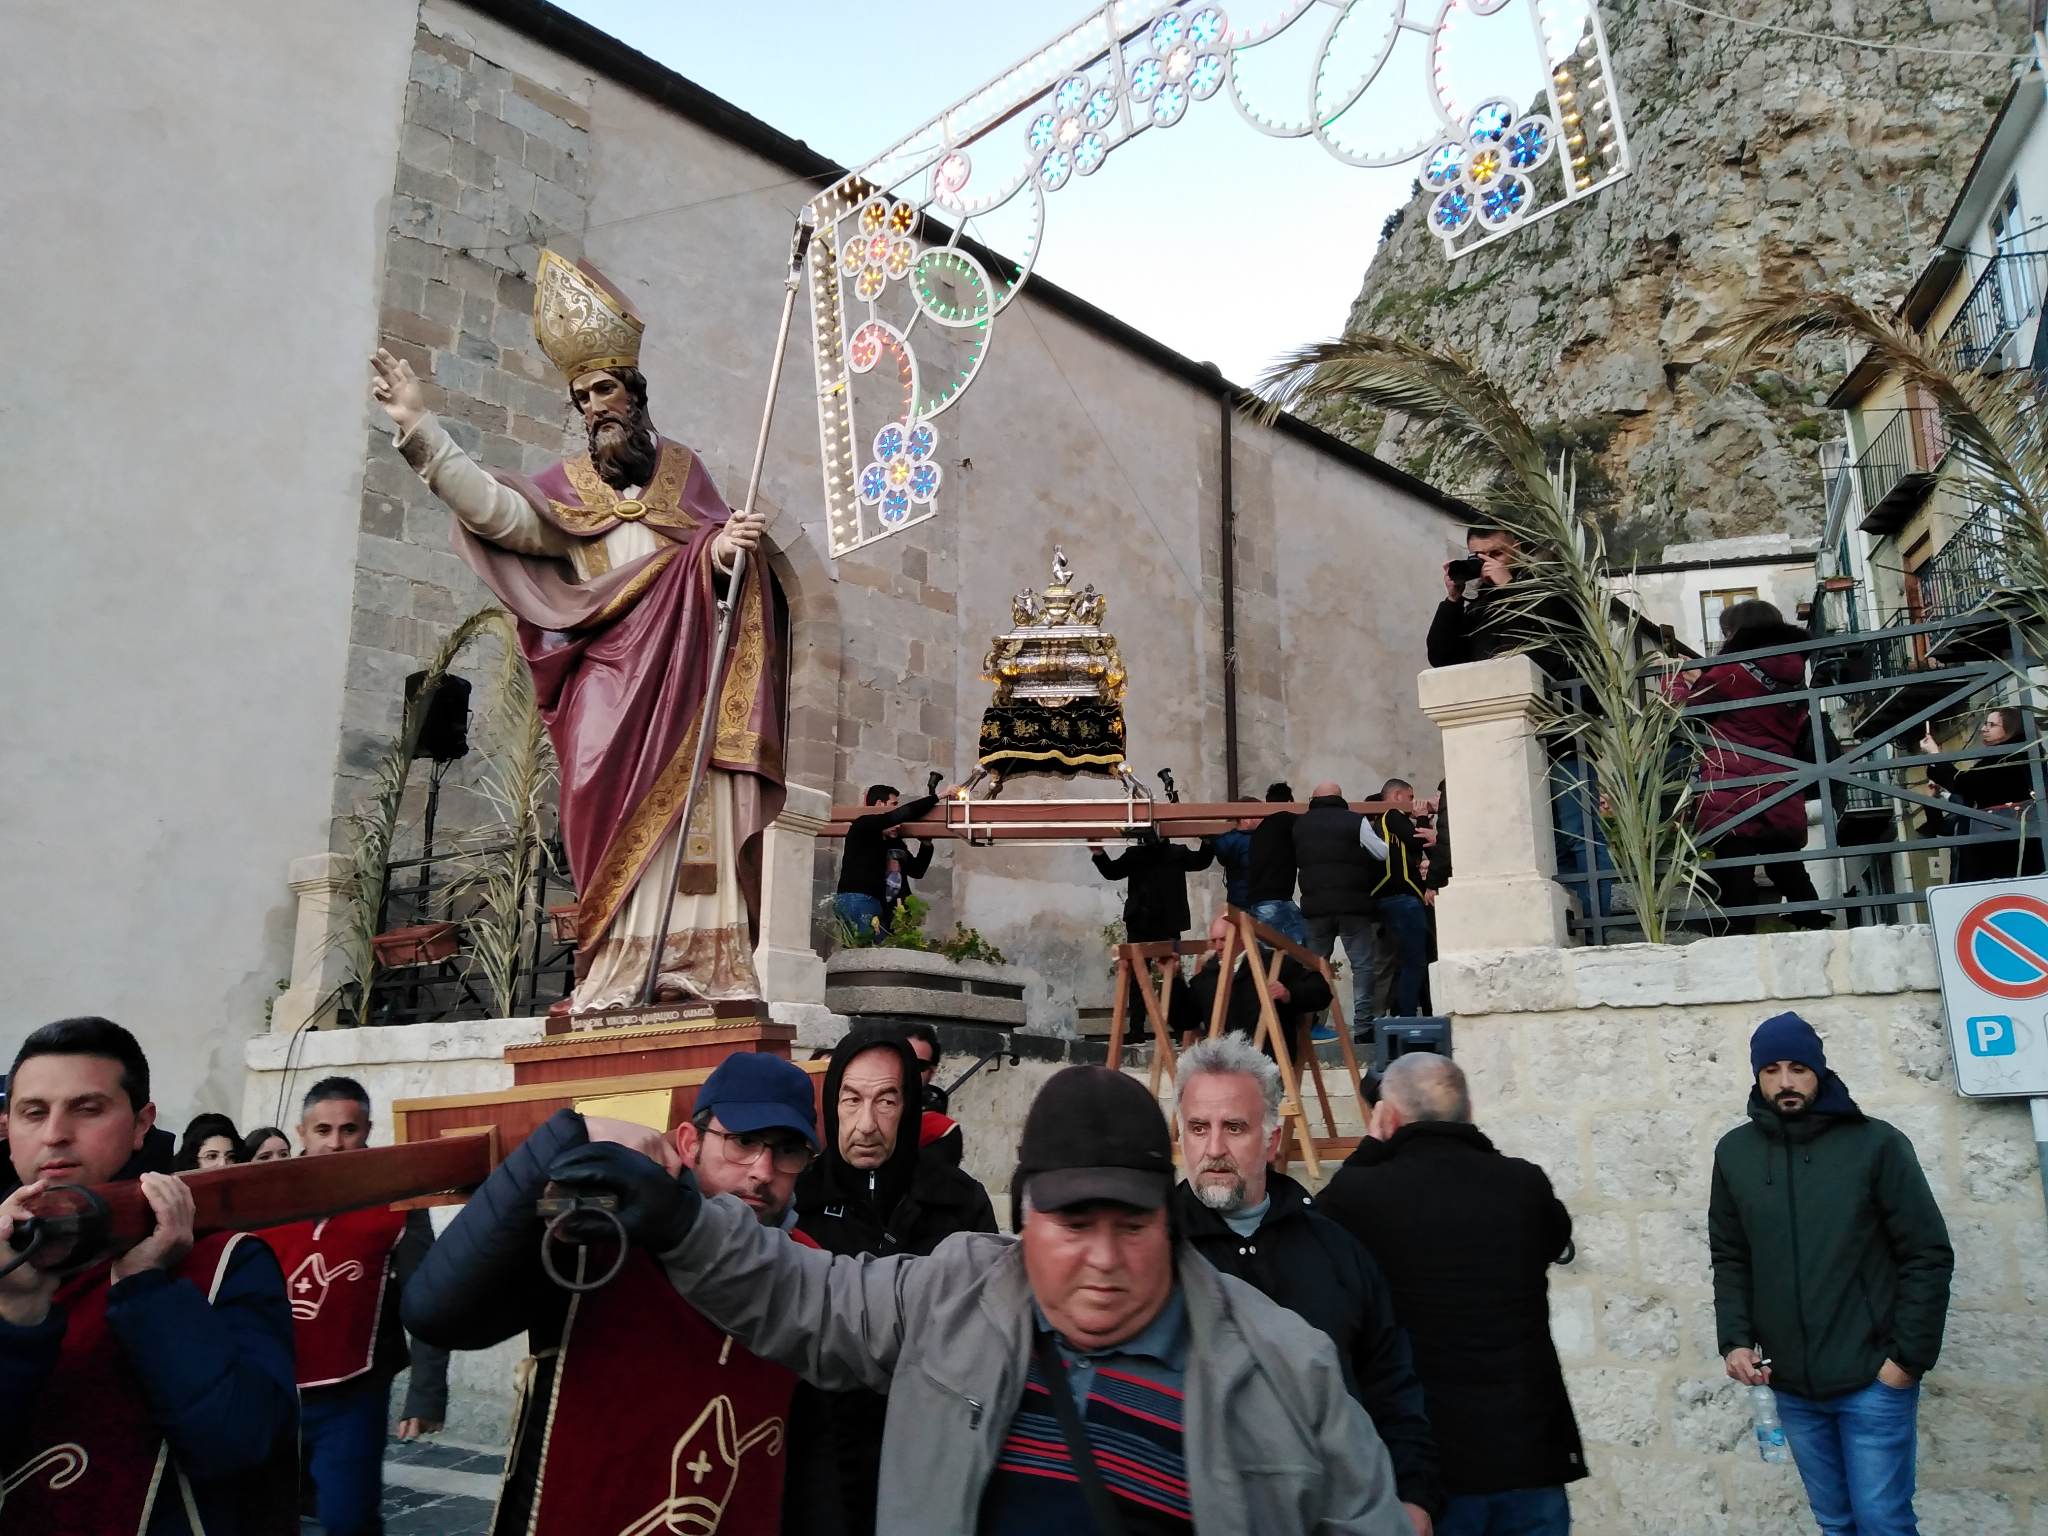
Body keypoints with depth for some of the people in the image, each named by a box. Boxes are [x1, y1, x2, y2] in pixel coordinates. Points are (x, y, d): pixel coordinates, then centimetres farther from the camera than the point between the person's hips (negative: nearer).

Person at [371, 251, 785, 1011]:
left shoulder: (683, 469, 17)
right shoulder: (568, 485, 16)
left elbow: (723, 552, 11)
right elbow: (497, 510, -1)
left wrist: (723, 550, -14)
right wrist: (421, 429, -9)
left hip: (686, 673, 0)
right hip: (613, 680, 0)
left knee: (693, 820, -8)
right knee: (621, 825, -10)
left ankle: (702, 967, -9)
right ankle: (620, 971, -11)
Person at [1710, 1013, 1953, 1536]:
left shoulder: (1876, 1143, -7)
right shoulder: (1735, 1152, 2)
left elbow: (1929, 1256, -6)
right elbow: (1729, 1258, 9)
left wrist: (1908, 1356, -10)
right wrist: (1736, 1340, -3)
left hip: (1872, 1380, -3)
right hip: (1791, 1385, 3)